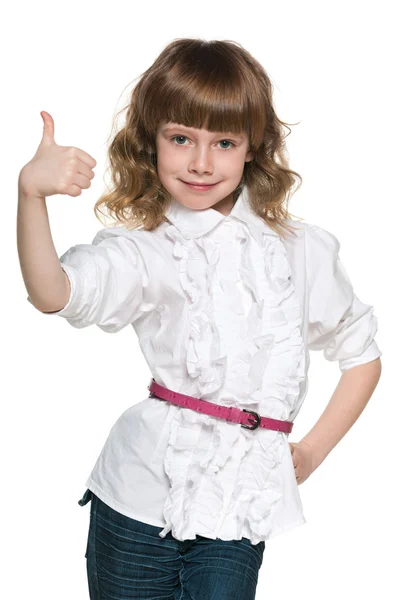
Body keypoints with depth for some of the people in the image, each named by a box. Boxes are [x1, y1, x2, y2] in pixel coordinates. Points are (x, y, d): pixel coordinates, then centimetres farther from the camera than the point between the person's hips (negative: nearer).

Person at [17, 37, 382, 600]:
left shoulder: (302, 250, 5)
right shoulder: (141, 250, -2)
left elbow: (362, 353, 16)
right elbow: (54, 293, -22)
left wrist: (314, 449, 8)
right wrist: (31, 192, -37)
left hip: (238, 508, 1)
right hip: (141, 494, 0)